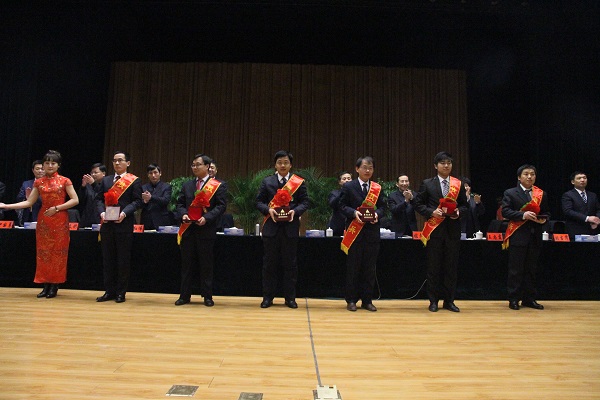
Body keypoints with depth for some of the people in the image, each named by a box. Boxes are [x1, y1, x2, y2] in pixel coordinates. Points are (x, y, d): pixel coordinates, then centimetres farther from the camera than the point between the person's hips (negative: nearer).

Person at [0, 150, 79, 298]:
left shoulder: (64, 181, -2)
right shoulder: (38, 182, 7)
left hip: (60, 221, -3)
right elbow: (29, 202, 5)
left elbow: (75, 200, -8)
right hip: (43, 220, 4)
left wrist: (57, 208, -14)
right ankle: (46, 285, 12)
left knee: (58, 252, 1)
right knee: (43, 252, 4)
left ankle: (55, 285, 9)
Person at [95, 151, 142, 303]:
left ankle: (121, 292, 11)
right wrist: (101, 212, -7)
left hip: (124, 224, -4)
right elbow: (99, 199, 12)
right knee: (108, 259, 8)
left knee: (123, 259, 2)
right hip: (107, 224, 5)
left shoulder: (134, 181, 2)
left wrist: (124, 213, -19)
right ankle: (109, 291, 17)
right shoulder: (105, 180, 16)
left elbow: (137, 201, -5)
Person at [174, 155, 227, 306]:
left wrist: (207, 218, -18)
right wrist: (183, 214, -7)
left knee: (206, 264, 3)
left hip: (206, 230, -4)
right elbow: (180, 203, 14)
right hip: (188, 229, 4)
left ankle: (207, 296, 13)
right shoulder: (187, 185, 16)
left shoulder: (219, 185, 0)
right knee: (186, 263, 9)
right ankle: (185, 295, 18)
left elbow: (221, 205, -7)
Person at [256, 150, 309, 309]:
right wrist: (268, 210, -14)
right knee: (269, 263, 6)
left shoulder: (299, 182, 5)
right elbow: (259, 202, 5)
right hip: (271, 226, 1)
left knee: (290, 263, 5)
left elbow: (304, 202, 1)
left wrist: (295, 211, -17)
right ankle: (268, 297, 15)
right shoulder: (267, 181, 8)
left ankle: (290, 298, 15)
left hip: (290, 227, -1)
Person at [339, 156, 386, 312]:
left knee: (370, 269, 6)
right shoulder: (348, 187, 2)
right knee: (353, 268, 3)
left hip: (372, 232, 3)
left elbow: (382, 207, 8)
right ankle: (351, 300, 12)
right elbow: (343, 206, -2)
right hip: (354, 232, -3)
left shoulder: (378, 188, 10)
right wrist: (354, 212, -19)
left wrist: (377, 214, -12)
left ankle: (367, 300, 16)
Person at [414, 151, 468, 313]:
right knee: (433, 267, 4)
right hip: (434, 229, -2)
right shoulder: (427, 184, 3)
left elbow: (464, 205, 13)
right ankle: (433, 301, 14)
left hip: (453, 229, 2)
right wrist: (432, 212, -14)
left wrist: (459, 212, -8)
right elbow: (418, 204, 1)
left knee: (451, 266, 6)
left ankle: (449, 300, 17)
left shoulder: (459, 184, 9)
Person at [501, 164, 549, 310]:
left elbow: (547, 212, 17)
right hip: (518, 236, -4)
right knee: (515, 270, -1)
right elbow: (505, 211, -8)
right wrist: (523, 215, -20)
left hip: (535, 237, 4)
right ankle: (513, 299, 6)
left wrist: (544, 219, -5)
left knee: (531, 269, 10)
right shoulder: (510, 193, 2)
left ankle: (529, 299, 18)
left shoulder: (542, 194, 14)